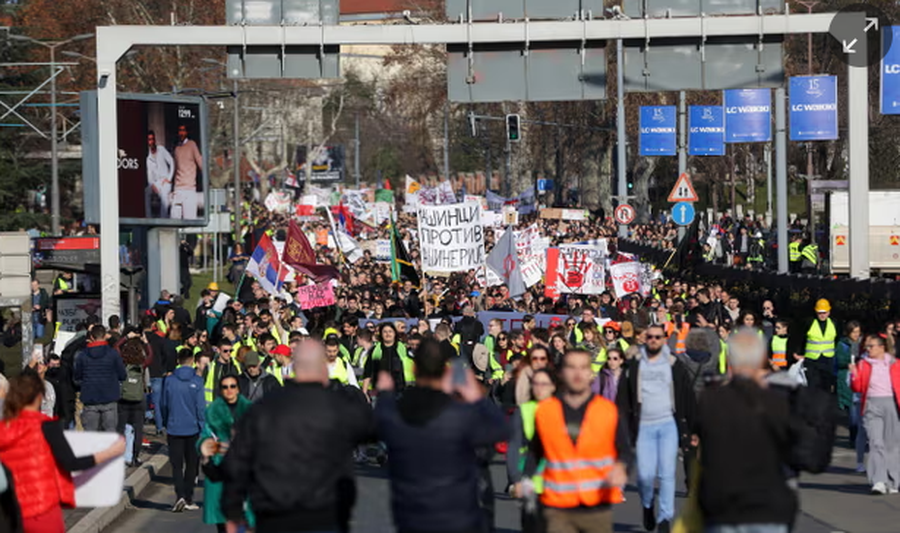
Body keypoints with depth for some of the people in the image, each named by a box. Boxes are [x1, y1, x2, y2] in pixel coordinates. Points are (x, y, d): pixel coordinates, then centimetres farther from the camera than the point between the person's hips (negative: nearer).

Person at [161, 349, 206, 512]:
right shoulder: (196, 381, -7)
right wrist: (203, 428, 1)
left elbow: (164, 405, 6)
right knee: (191, 464, 11)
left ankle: (180, 496, -16)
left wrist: (166, 425, 20)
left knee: (177, 465, 3)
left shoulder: (169, 380, -1)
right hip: (193, 429, -1)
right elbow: (201, 407, -7)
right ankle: (188, 499, 14)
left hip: (174, 428, 1)